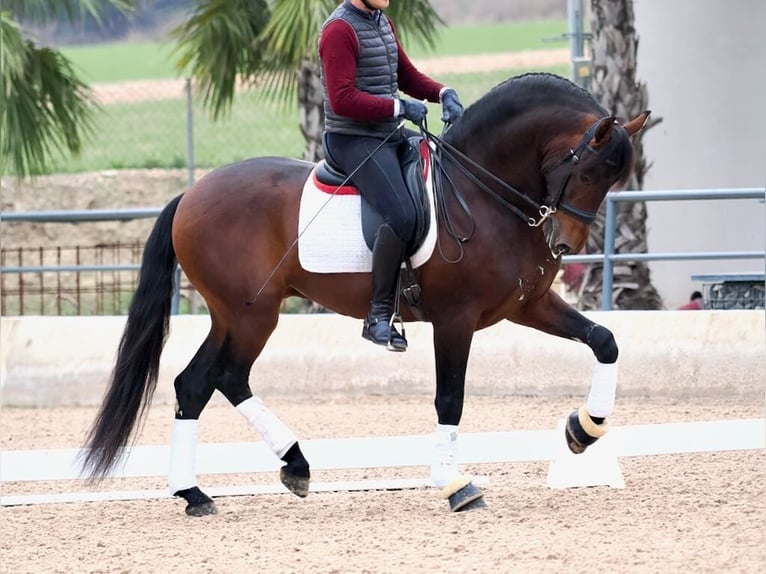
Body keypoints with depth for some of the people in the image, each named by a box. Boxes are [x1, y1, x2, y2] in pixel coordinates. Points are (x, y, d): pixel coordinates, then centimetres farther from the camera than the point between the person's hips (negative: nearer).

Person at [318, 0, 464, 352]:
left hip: (390, 135, 10)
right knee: (402, 216, -27)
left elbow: (408, 76, 20)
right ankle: (379, 314, -19)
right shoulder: (340, 30, -13)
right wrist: (400, 107, -21)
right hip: (353, 140, -10)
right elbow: (342, 99, -21)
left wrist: (443, 94, 1)